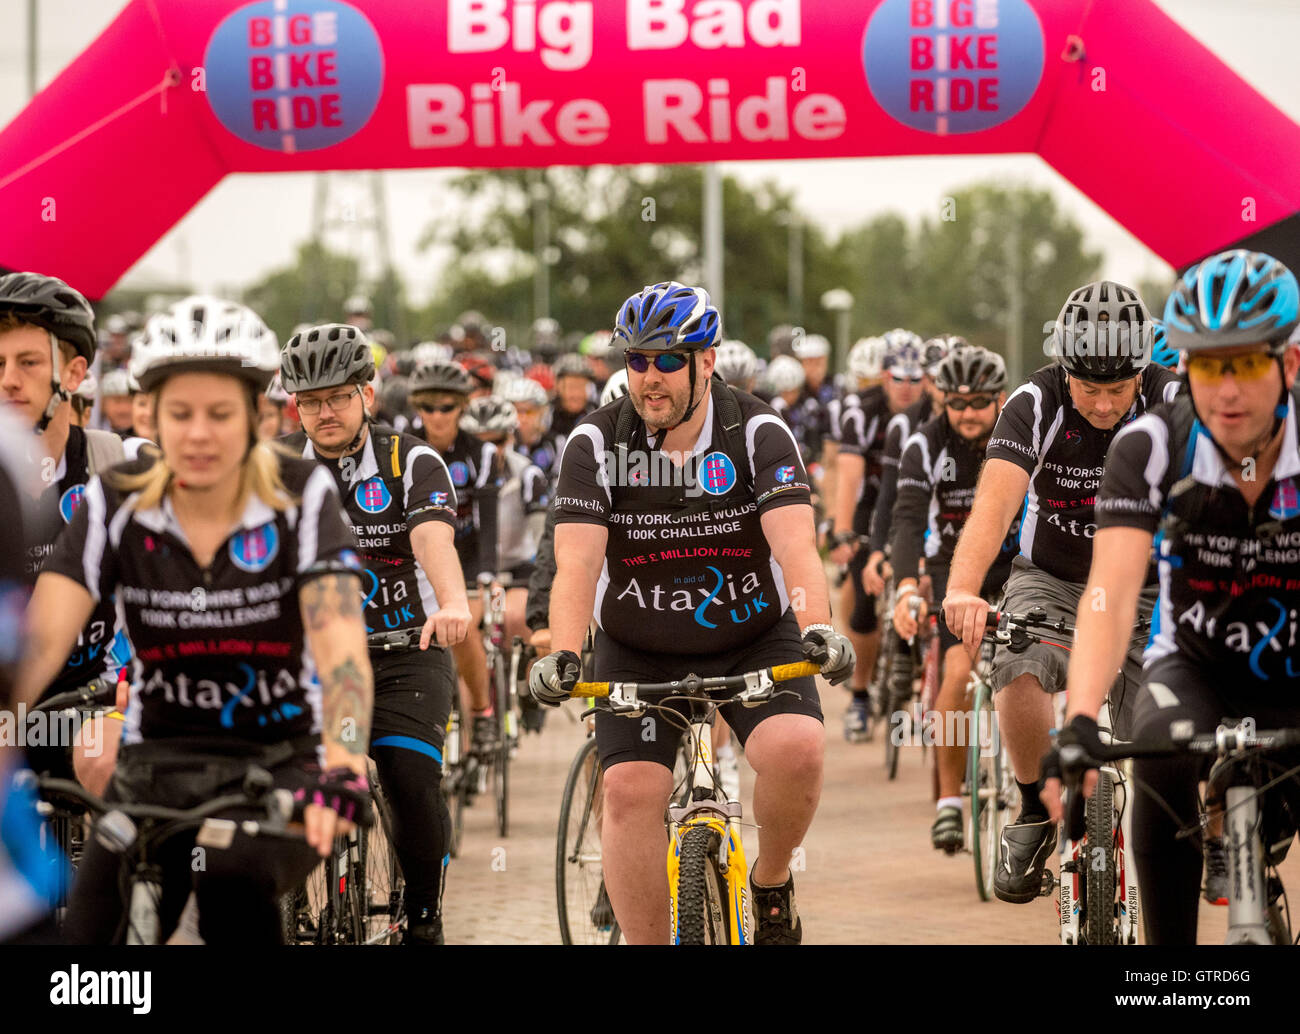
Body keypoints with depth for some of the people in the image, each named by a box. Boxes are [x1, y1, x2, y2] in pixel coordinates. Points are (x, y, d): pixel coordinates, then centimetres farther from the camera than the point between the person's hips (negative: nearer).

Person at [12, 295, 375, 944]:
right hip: (155, 768, 3)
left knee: (233, 878, -35)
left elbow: (341, 646, -23)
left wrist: (343, 769, -43)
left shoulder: (302, 497, -10)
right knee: (89, 936, -15)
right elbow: (40, 639, -17)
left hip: (280, 762, -3)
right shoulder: (115, 503, -5)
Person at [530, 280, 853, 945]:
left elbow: (796, 545, -24)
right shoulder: (596, 443, -11)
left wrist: (817, 628, -44)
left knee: (796, 748, -26)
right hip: (638, 653, 1)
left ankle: (772, 882, 2)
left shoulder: (759, 434, -13)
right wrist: (562, 655, -38)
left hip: (754, 638, -1)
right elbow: (577, 562, -20)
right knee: (631, 790, -18)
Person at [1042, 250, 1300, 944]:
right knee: (1164, 751, -32)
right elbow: (1113, 593, -30)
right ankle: (1169, 958, -19)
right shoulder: (1151, 447, -21)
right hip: (1195, 665, 0)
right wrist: (1079, 725, -45)